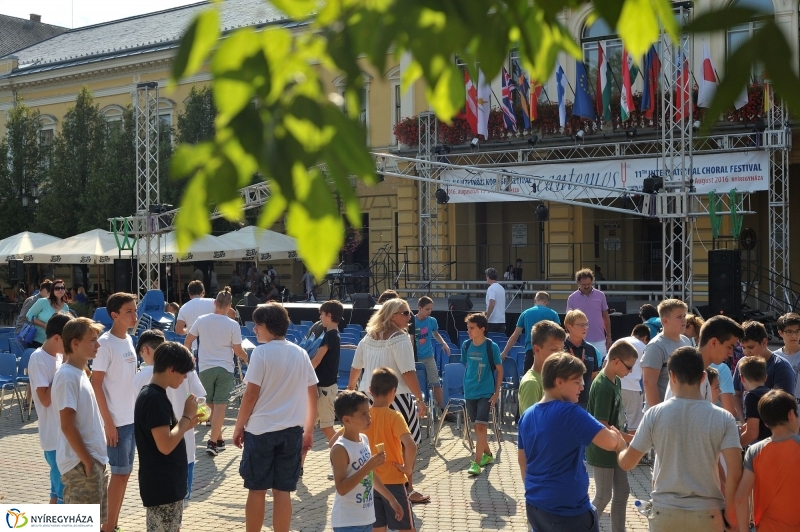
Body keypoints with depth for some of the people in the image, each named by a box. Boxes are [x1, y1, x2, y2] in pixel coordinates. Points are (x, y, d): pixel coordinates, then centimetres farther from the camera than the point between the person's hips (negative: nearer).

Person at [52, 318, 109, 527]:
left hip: (96, 460, 9)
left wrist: (95, 459, 17)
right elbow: (67, 425, -20)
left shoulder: (80, 373, 12)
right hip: (81, 464, -9)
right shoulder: (67, 376, -17)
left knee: (98, 523, 16)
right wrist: (87, 461, -18)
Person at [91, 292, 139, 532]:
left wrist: (138, 411, 15)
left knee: (125, 472, 12)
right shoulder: (105, 343, -15)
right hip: (116, 421, -8)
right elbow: (96, 384, -16)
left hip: (131, 418, 8)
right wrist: (108, 422, -17)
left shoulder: (128, 339, 8)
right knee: (119, 473, -1)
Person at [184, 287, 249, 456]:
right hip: (225, 369, -2)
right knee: (220, 406, -2)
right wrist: (246, 358, 17)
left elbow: (187, 342, 7)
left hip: (206, 368, 3)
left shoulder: (201, 320, -1)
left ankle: (219, 439, 23)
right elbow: (238, 351, -4)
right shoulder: (233, 325, -9)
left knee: (212, 405, 14)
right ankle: (213, 442, -8)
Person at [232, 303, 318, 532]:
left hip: (260, 429, -4)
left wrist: (239, 427, 0)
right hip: (291, 430, 4)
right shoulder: (300, 353, 6)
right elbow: (313, 395, 9)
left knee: (256, 490, 7)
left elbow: (251, 395, -11)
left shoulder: (262, 352, -10)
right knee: (282, 491, 8)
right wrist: (309, 430, 17)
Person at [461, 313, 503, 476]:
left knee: (481, 426, -11)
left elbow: (499, 370, -4)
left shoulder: (492, 347, -11)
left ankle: (476, 462, -9)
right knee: (476, 427, 13)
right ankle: (487, 454, 31)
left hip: (486, 393, -5)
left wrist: (496, 393, -6)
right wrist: (466, 386, 11)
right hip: (470, 393, 5)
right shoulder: (466, 346, 1)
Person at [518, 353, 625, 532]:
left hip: (534, 505, 8)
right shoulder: (570, 413, -19)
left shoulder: (527, 415, 6)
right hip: (567, 509, -8)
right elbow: (609, 442, -26)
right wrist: (617, 436, -4)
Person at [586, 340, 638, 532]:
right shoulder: (603, 387, -25)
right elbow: (602, 427, -26)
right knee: (604, 496, 4)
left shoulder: (616, 381, 3)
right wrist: (632, 439, -22)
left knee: (622, 492, 14)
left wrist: (623, 439, 11)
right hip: (602, 450, -8)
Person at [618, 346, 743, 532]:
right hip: (707, 514, 0)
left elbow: (627, 463, -1)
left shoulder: (655, 414, -8)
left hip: (665, 512, 0)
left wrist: (619, 448, 22)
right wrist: (729, 509, 1)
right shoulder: (723, 418, -8)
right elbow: (735, 472, -13)